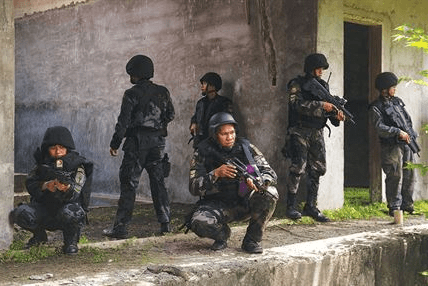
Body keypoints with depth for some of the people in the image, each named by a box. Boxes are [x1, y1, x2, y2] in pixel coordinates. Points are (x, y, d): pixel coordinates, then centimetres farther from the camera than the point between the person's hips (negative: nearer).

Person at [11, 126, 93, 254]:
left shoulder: (78, 165, -8)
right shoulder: (43, 163, 4)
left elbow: (75, 194, -20)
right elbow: (30, 184, -6)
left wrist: (66, 188, -44)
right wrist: (45, 186, -27)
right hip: (44, 209, 4)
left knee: (69, 212, -38)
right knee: (21, 213, -22)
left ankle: (71, 241, -6)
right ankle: (40, 236, 10)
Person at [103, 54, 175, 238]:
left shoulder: (132, 94, -8)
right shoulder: (163, 92, 8)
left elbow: (123, 121, -11)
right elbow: (170, 115, 18)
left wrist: (115, 143, -3)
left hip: (137, 142, -5)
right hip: (158, 142, 5)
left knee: (128, 184, -3)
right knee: (158, 182, 12)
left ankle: (121, 226, -4)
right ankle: (165, 223, 12)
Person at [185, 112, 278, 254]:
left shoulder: (245, 147, -4)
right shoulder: (203, 152, -8)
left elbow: (271, 174, -6)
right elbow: (193, 188, -13)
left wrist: (255, 181, -30)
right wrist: (216, 174, -29)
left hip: (245, 201, 2)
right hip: (218, 204, -2)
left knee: (270, 193, -27)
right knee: (199, 223, -32)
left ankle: (252, 239, -7)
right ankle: (222, 234, 6)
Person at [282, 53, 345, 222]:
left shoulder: (323, 85, 15)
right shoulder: (297, 85, -4)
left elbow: (328, 109, 15)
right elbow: (297, 104, -19)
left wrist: (336, 114, -7)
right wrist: (321, 105, -24)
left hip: (317, 132, 6)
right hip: (300, 131, -6)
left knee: (317, 170, 5)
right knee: (298, 167, -13)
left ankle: (311, 207, 14)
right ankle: (291, 207, -6)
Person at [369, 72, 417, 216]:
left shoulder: (397, 101, 17)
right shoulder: (376, 107, -6)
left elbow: (408, 119, 23)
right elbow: (380, 127, -16)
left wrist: (410, 134, 11)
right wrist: (398, 132, -20)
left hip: (406, 144, 7)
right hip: (392, 146, -7)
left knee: (409, 175, 9)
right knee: (395, 177, -8)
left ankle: (407, 204, 19)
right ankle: (394, 207, 1)